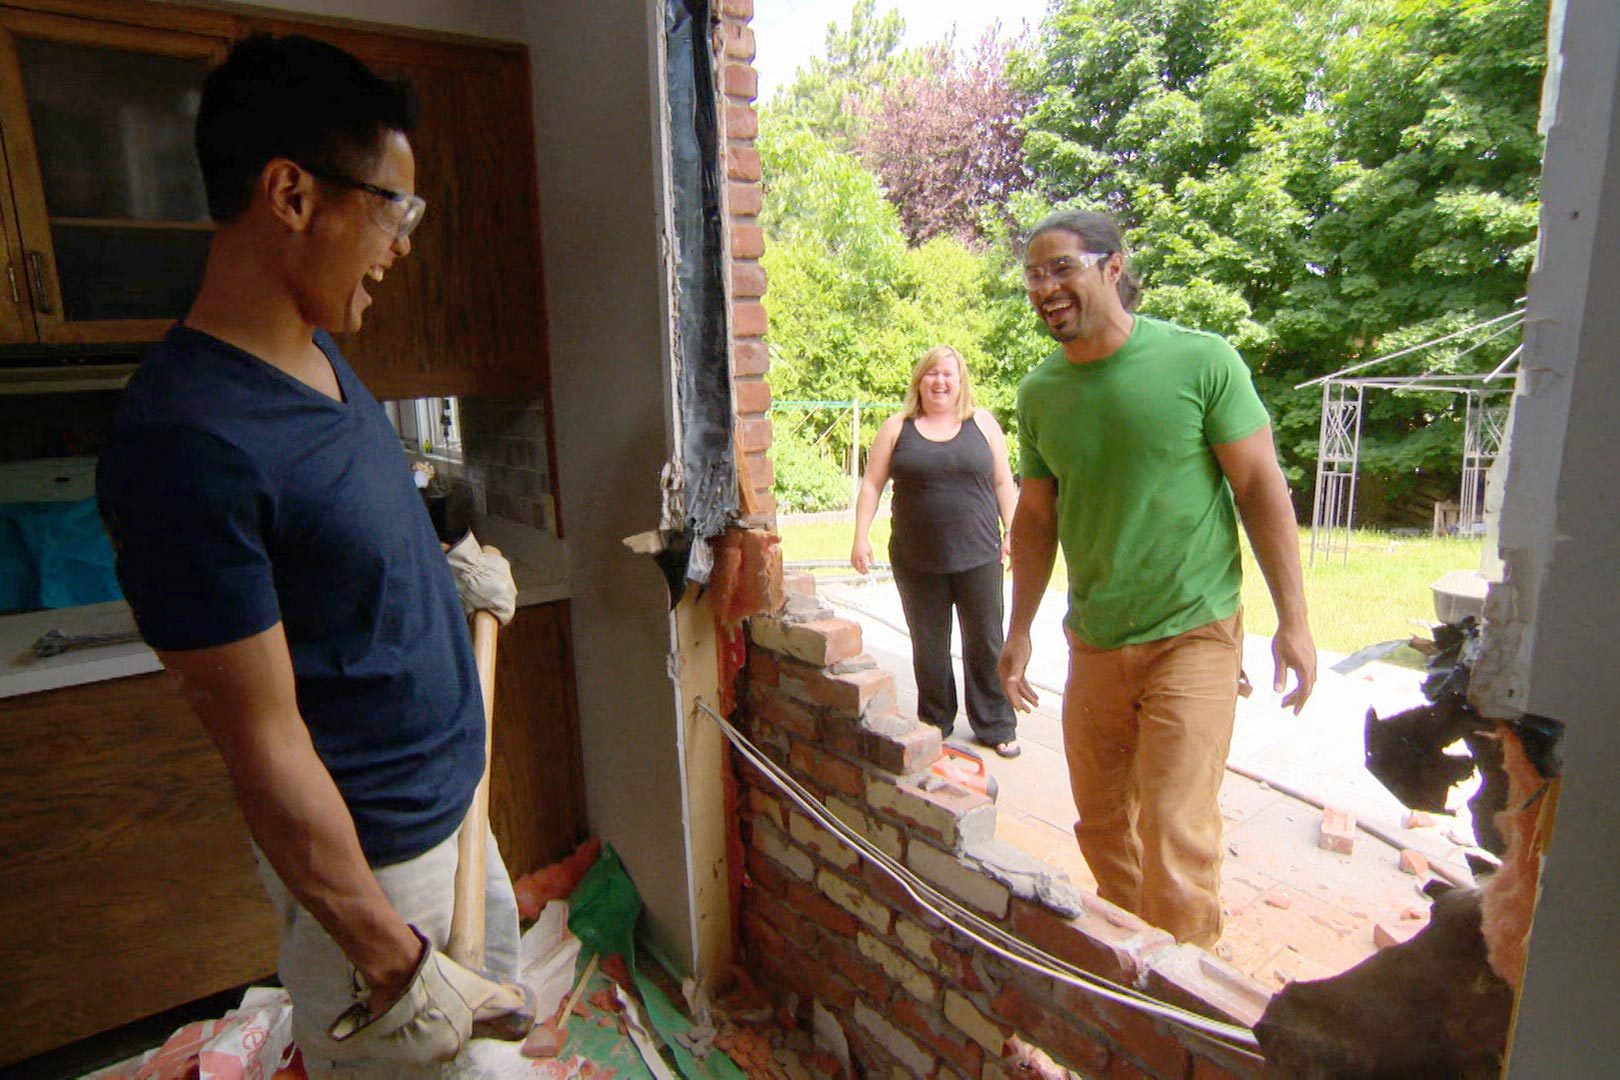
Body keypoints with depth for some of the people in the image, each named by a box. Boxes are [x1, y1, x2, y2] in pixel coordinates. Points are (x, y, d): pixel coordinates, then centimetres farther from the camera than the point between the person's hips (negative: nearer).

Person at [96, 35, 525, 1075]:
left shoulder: (318, 351, -1)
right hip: (364, 849, -8)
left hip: (446, 800, 8)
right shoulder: (188, 442, -29)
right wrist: (390, 958, -19)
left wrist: (453, 569, 3)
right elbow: (263, 740, -25)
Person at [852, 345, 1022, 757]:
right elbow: (872, 484, 3)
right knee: (929, 647, 11)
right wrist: (861, 536, -5)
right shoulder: (897, 428, 5)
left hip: (978, 556, 0)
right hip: (917, 563, 0)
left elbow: (1003, 482, 9)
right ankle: (934, 726, 26)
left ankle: (996, 727, 22)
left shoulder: (982, 423, 7)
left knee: (985, 643, 7)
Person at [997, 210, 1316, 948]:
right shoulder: (1039, 393, 2)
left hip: (1192, 634, -4)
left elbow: (1262, 488, -7)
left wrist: (1293, 621, -9)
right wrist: (1019, 631, 8)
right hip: (1093, 641, 5)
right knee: (1100, 824, 15)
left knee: (1175, 830, -5)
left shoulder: (1201, 361, -11)